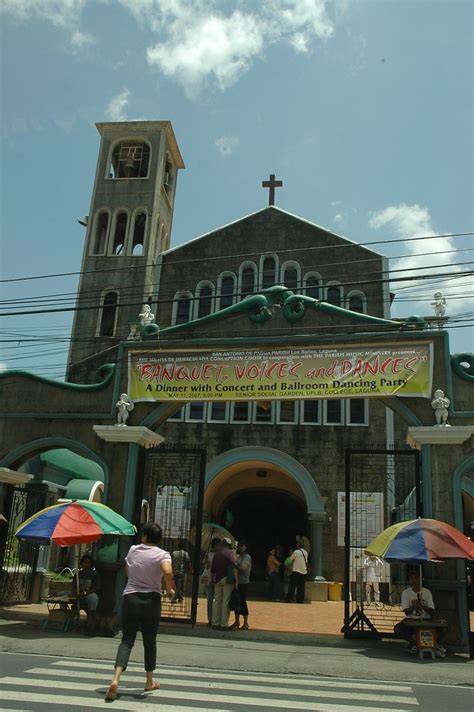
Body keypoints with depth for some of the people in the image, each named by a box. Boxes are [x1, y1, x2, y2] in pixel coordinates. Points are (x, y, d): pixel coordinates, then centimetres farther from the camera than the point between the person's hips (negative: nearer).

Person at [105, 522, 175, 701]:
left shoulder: (132, 550, 5)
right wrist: (170, 590, -10)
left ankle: (115, 679, -18)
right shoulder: (162, 554, -7)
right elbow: (167, 572, -27)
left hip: (130, 598, 2)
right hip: (151, 600, -2)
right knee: (150, 641, 14)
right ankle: (149, 682, 25)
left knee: (127, 640, 1)